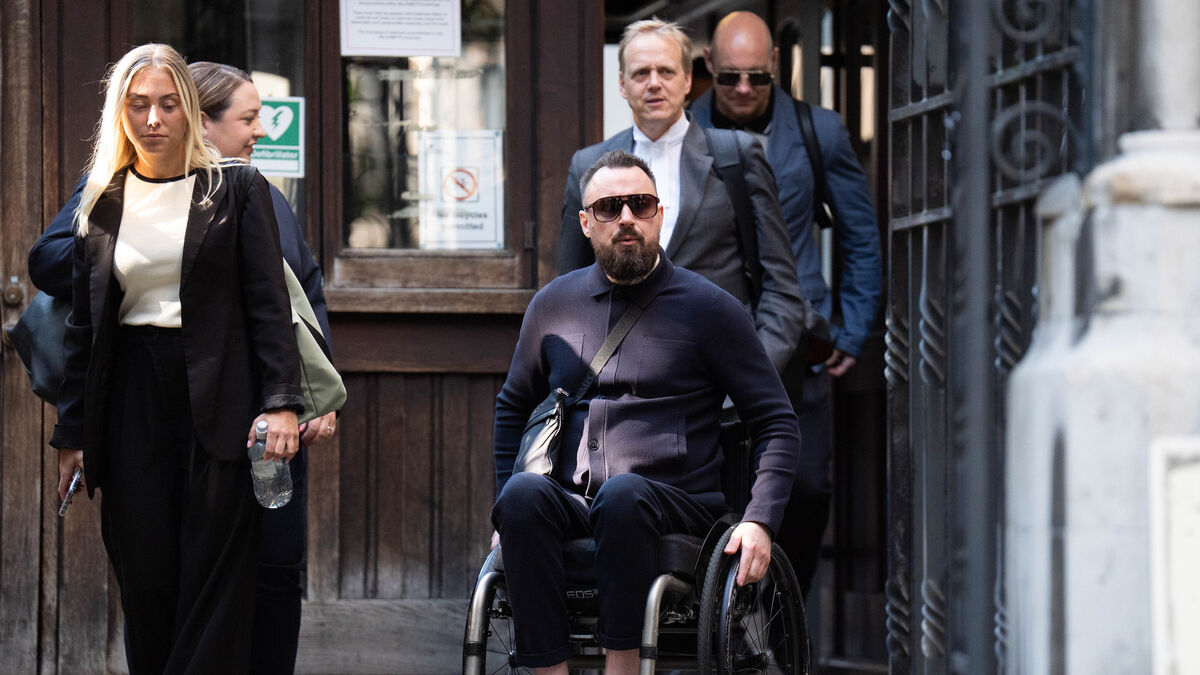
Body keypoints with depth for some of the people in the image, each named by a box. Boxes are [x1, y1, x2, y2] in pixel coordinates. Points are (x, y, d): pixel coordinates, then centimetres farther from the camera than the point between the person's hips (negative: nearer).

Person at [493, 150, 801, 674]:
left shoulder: (709, 308, 6)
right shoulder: (553, 305, 15)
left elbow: (777, 423, 7)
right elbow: (513, 407, 28)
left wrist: (759, 520, -8)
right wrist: (508, 504, 11)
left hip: (677, 509, -2)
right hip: (571, 508, 3)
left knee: (623, 492, -37)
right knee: (523, 492, -32)